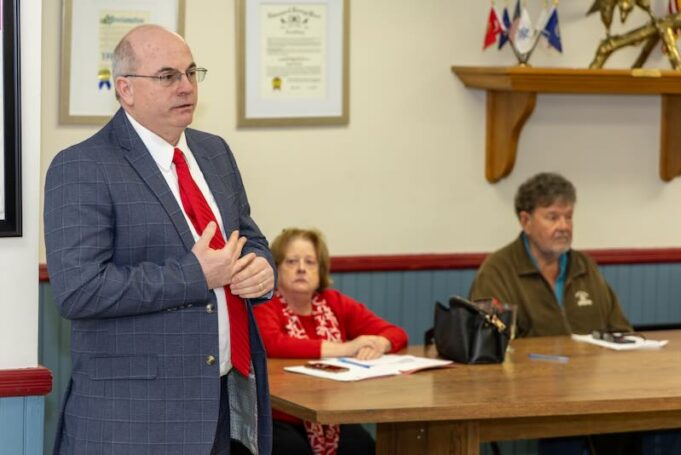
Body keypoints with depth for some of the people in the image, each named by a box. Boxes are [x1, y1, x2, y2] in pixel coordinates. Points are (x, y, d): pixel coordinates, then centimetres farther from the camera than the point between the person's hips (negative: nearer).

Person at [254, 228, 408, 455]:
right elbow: (271, 344, -27)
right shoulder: (262, 305, -6)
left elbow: (396, 334, 8)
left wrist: (378, 344, -17)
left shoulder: (335, 303, 9)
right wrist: (343, 349, -25)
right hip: (278, 419, -4)